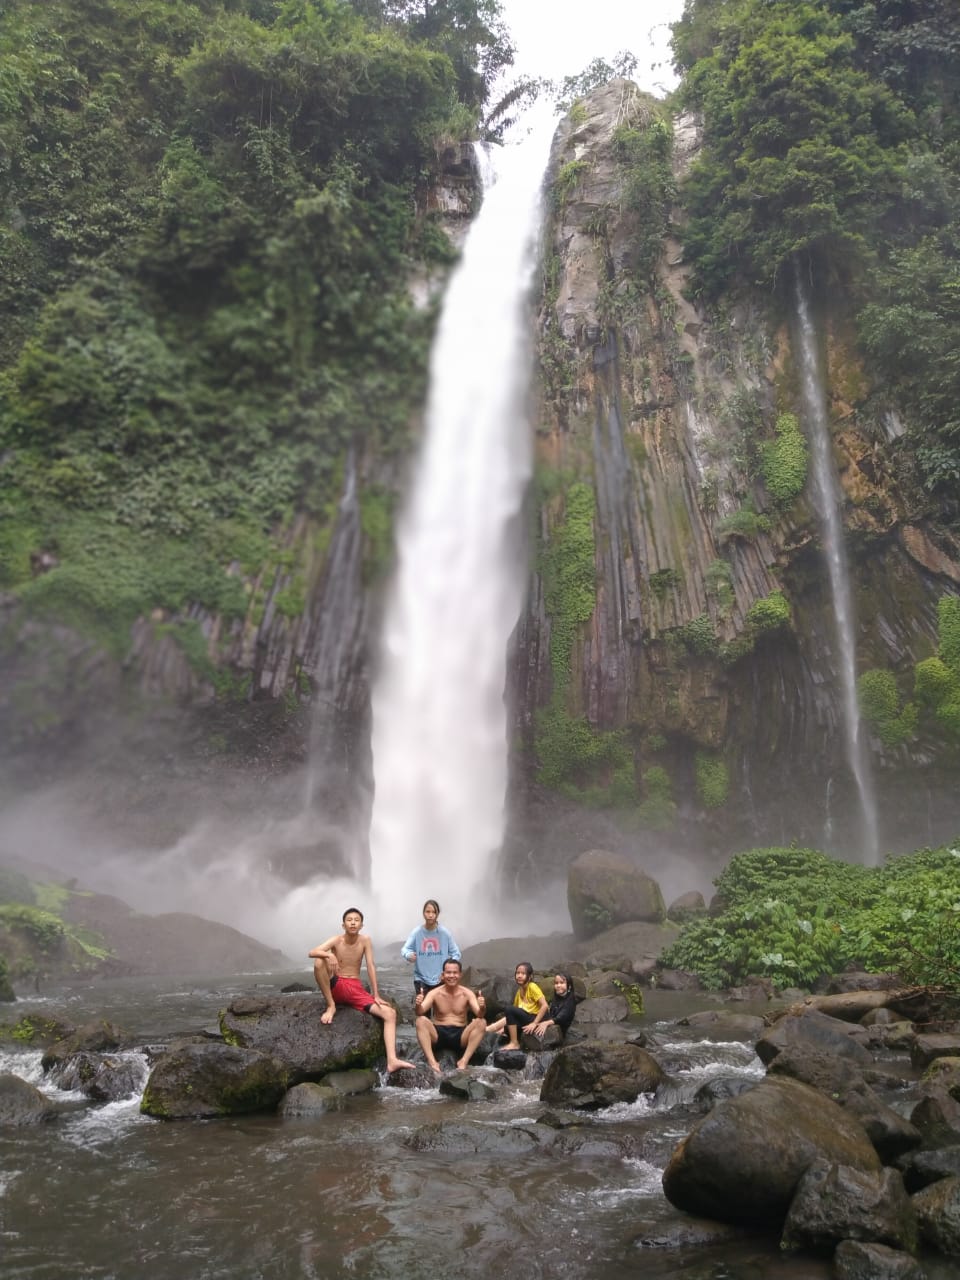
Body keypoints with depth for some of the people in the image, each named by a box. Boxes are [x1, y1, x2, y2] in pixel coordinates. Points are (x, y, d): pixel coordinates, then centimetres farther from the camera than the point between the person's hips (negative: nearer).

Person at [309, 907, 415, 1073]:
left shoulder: (365, 940, 0)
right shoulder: (336, 940, -7)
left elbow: (370, 966, -3)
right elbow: (311, 953, -20)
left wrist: (376, 995, -9)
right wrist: (329, 954, -41)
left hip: (356, 989, 3)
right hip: (336, 986, -2)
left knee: (390, 1013, -16)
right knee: (319, 962, -32)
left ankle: (392, 1061, -25)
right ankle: (331, 1006, -14)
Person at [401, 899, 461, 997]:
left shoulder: (445, 933, -8)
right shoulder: (417, 932, -9)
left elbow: (455, 953, -2)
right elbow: (405, 948, -7)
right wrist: (409, 955, -30)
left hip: (440, 980, 0)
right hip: (421, 979, 0)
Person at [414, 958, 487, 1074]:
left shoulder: (467, 994, -1)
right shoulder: (435, 993, -3)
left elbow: (479, 1014, -14)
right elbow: (420, 1012, -17)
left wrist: (481, 1008, -38)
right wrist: (418, 1005, -41)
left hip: (460, 1035, 0)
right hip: (438, 1034, 0)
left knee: (481, 1023, -24)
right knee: (421, 1020, -27)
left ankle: (464, 1061, -29)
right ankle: (432, 1061, -34)